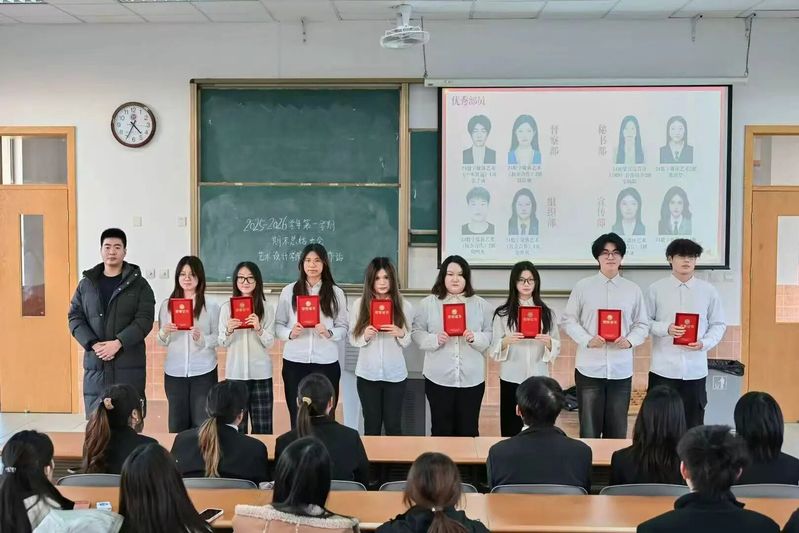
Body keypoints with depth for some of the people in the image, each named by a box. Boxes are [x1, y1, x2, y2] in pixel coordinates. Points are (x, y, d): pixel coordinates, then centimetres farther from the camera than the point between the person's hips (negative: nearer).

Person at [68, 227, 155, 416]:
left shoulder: (139, 284, 4)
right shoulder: (86, 284, 12)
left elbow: (144, 320, -6)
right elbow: (75, 318, 7)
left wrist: (118, 343, -17)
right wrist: (93, 344, -9)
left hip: (129, 366, -2)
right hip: (95, 366, 3)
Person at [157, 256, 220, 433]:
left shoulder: (211, 306, 0)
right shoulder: (167, 305, 6)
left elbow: (218, 338, 0)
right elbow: (161, 341, 9)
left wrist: (201, 338, -19)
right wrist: (164, 333, -13)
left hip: (203, 373, -2)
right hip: (174, 372, 2)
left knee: (202, 424, 1)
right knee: (177, 424, 7)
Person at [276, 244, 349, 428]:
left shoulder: (336, 292, 4)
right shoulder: (289, 291, 5)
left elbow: (344, 327, 2)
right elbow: (278, 324, 4)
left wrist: (328, 333, -17)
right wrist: (290, 333, -15)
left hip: (326, 363, 0)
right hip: (295, 362, 1)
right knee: (297, 417, 6)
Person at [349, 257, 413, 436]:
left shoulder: (404, 306, -2)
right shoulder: (359, 304, -2)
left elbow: (408, 341, 3)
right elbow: (352, 338, 2)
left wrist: (400, 334, -18)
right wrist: (364, 335, -18)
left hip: (395, 374, 0)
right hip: (367, 374, 0)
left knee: (393, 425, 7)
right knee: (371, 425, 11)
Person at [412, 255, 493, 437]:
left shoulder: (481, 305, 5)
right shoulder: (428, 303, 2)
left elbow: (491, 337, 4)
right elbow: (417, 333, 1)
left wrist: (475, 338, -16)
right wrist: (435, 339, -17)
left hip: (472, 379, 1)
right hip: (438, 379, -1)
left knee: (468, 431, 8)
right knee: (441, 430, 8)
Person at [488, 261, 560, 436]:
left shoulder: (547, 313, 6)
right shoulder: (502, 313, 1)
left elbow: (557, 348, 6)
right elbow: (493, 350, -1)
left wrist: (548, 342, -15)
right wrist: (507, 341, -20)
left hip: (539, 378, 1)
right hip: (511, 379, -1)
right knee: (511, 430, 1)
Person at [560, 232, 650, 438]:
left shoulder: (633, 290, 7)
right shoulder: (582, 287, 2)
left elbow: (642, 324, 9)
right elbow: (568, 320, 1)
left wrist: (630, 340, -12)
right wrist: (587, 340, -14)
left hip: (621, 369, 2)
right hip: (589, 368, -1)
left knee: (617, 429, 9)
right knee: (589, 429, 4)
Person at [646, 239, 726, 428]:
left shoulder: (708, 290, 4)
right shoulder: (656, 289, 0)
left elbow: (718, 324, 8)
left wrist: (705, 343, -10)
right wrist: (666, 328, -17)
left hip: (695, 369, 2)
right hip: (663, 368, -1)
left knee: (694, 425, 8)